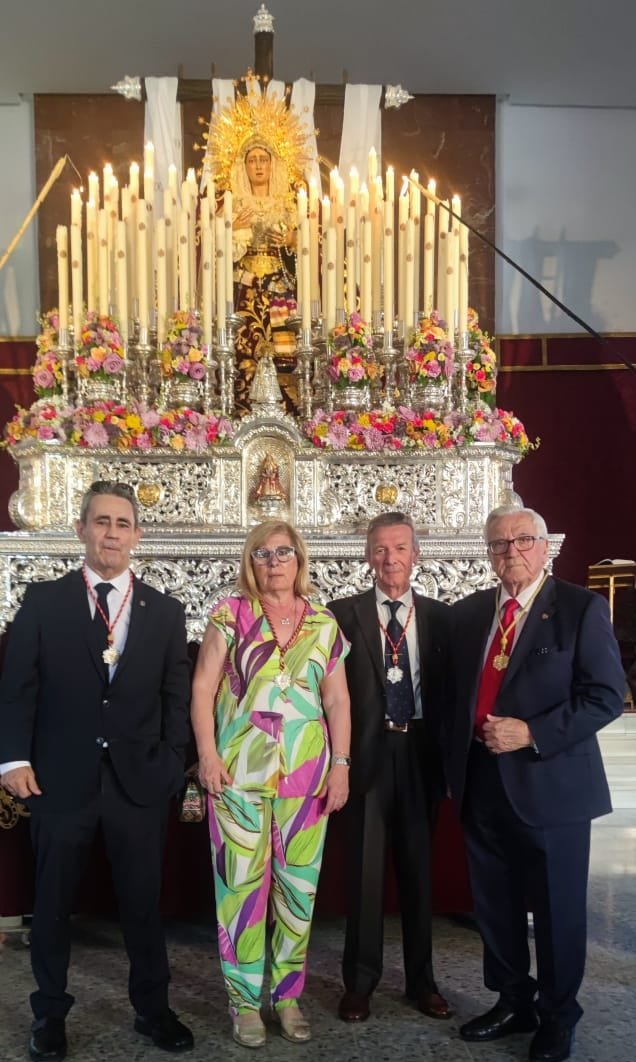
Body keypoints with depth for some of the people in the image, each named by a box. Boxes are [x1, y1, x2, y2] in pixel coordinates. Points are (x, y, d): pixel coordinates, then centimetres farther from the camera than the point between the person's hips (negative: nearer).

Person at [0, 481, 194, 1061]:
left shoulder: (165, 611, 5)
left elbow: (176, 698, 6)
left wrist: (172, 766, -2)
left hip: (139, 780, 1)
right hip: (61, 777, -1)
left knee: (144, 901, 10)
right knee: (52, 902, 12)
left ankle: (152, 1008, 29)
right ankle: (50, 1012, 31)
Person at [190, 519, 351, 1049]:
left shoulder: (324, 624, 6)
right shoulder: (230, 614, 0)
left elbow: (337, 700, 8)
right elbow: (203, 687, -1)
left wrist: (341, 764, 1)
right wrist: (208, 754, -9)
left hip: (306, 771, 2)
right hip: (240, 767, -2)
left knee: (299, 883, 7)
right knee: (241, 882, 1)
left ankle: (288, 993, 22)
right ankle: (245, 998, 16)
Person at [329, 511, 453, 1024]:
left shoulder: (438, 615, 6)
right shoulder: (344, 612, 0)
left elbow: (448, 688, 6)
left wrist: (447, 754, -1)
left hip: (419, 752, 2)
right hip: (367, 752, -2)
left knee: (419, 868, 12)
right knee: (365, 870, 4)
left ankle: (421, 979, 26)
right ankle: (360, 981, 19)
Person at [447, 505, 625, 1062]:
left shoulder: (581, 607, -7)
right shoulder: (467, 612, 9)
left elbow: (606, 696, -13)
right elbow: (456, 691, 17)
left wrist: (531, 734, -19)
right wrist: (458, 758, 6)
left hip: (550, 784, -4)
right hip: (482, 784, 5)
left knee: (556, 910, 9)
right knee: (495, 906, 15)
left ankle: (558, 1017, 28)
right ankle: (512, 1002, 34)